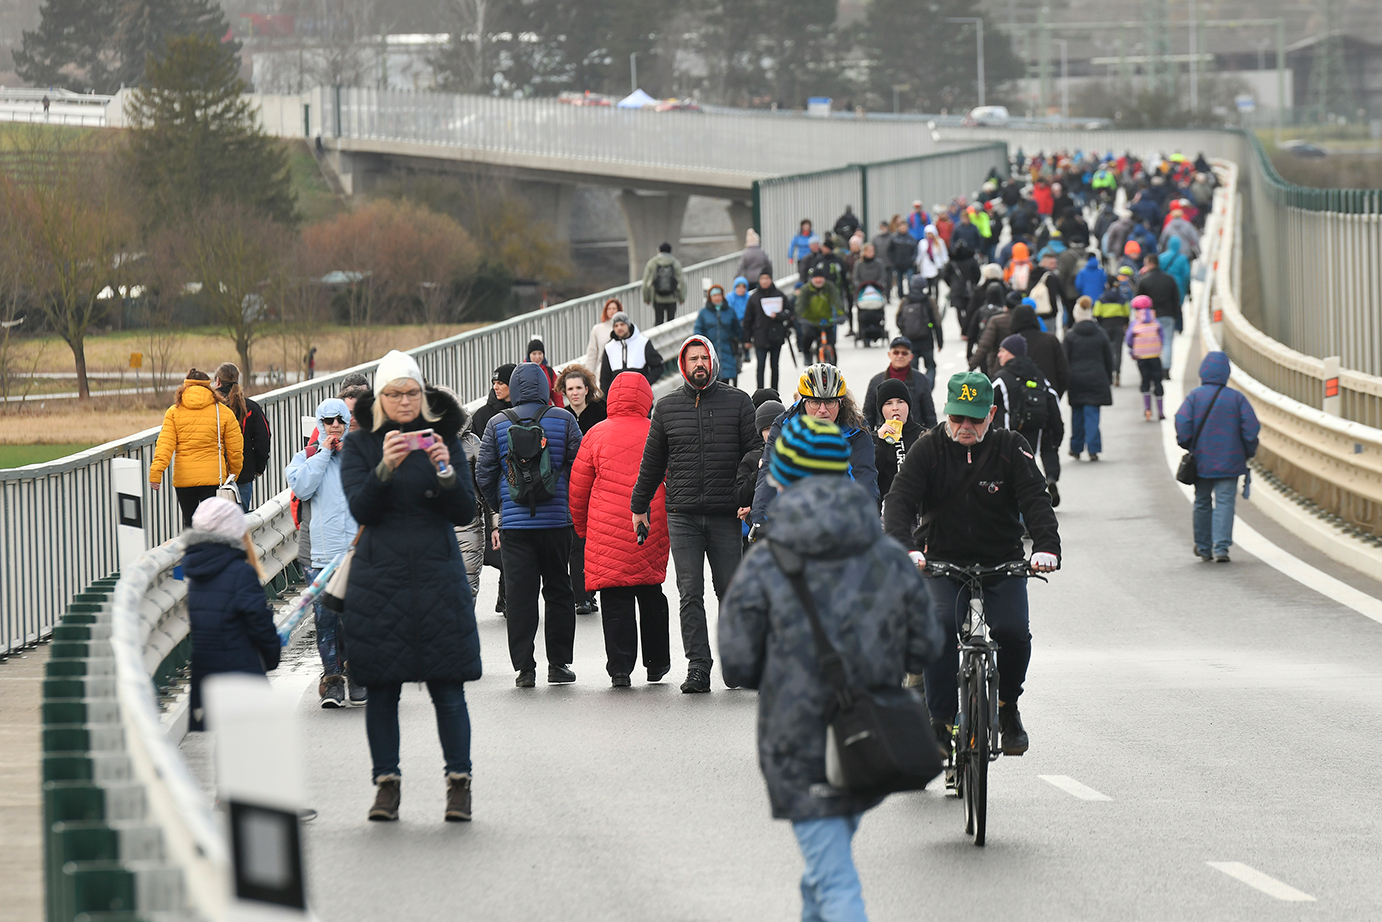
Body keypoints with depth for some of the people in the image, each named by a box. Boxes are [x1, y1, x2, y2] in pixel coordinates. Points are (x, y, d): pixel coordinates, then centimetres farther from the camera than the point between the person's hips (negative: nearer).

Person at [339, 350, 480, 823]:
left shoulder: (444, 441, 7)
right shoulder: (360, 447, 5)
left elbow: (464, 513, 1)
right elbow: (361, 509, -9)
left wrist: (446, 472, -17)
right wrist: (385, 467, -24)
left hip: (438, 577, 0)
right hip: (379, 579, 0)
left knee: (448, 688, -3)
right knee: (382, 688, 2)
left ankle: (459, 783, 2)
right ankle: (387, 783, 9)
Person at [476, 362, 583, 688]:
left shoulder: (497, 424, 1)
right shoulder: (563, 420, 0)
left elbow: (484, 474, 3)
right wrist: (572, 505, 14)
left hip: (514, 523, 0)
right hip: (556, 521, 0)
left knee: (519, 596, 2)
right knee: (559, 592, 10)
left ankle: (524, 667, -1)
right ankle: (558, 664, 11)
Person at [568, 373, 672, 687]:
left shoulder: (596, 436, -3)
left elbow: (578, 489, 3)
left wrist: (581, 529, 17)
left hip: (607, 535, -2)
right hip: (653, 534, 2)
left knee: (616, 602, 1)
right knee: (651, 596, 17)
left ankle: (620, 668, -5)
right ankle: (657, 663, 26)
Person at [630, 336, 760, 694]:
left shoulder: (737, 402, 4)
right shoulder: (667, 407, 10)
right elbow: (652, 461, 17)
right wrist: (639, 506, 18)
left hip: (726, 515, -1)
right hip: (682, 515, 1)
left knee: (730, 591, 3)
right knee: (690, 594, -3)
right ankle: (698, 667, -2)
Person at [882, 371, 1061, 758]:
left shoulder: (1010, 448, -2)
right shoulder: (928, 449, -2)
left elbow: (1035, 498, -11)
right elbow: (900, 500, -11)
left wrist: (1046, 546, -31)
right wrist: (904, 547, -31)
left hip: (1002, 566, 0)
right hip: (941, 563, 0)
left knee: (1013, 631, -22)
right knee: (940, 624, -28)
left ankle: (1007, 707, 6)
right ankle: (940, 719, -19)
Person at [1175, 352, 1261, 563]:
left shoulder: (1194, 396, -5)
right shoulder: (1236, 398, -3)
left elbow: (1182, 423, -15)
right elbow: (1251, 426, -8)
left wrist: (1186, 444, 2)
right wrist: (1248, 452, 5)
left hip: (1201, 461, 1)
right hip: (1229, 462, -1)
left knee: (1202, 502, 15)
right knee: (1225, 502, -2)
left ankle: (1203, 548, 23)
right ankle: (1221, 547, -15)